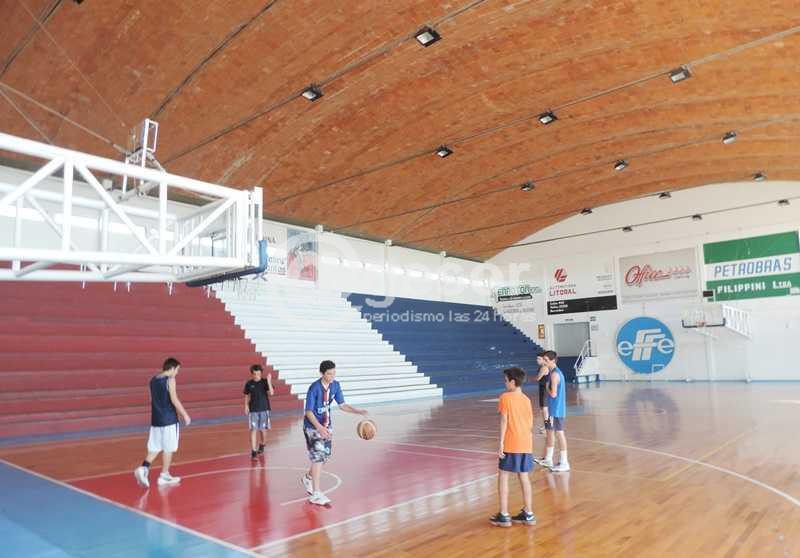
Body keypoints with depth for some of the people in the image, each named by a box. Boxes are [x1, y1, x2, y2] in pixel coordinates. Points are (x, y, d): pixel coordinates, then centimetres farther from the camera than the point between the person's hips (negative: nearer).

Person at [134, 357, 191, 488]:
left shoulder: (153, 380, 9)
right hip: (169, 420, -6)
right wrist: (185, 415, -11)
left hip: (156, 419, 6)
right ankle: (164, 476, 14)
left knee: (154, 448, 14)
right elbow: (174, 399, -19)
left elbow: (153, 399, 16)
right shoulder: (170, 380, -12)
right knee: (168, 448, 6)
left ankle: (143, 468, -7)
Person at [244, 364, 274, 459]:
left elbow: (271, 393, -18)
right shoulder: (249, 384, -1)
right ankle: (253, 452, -7)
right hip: (253, 410, 0)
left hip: (264, 409, 0)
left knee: (263, 430, 10)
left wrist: (269, 381, -28)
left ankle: (262, 446, 36)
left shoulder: (265, 382, -6)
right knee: (253, 430, -8)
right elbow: (246, 396, 10)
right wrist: (246, 406, 0)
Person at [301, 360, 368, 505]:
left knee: (325, 455, 13)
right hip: (312, 426, -6)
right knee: (318, 456, -10)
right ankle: (315, 494, -1)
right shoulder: (314, 388, -23)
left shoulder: (335, 385, -6)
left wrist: (358, 411, -13)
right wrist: (319, 428, -33)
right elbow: (308, 412, -21)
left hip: (326, 425, 6)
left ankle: (308, 478, 40)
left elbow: (342, 405, 2)